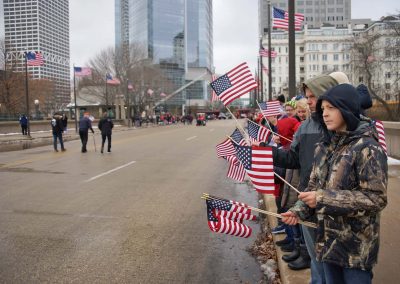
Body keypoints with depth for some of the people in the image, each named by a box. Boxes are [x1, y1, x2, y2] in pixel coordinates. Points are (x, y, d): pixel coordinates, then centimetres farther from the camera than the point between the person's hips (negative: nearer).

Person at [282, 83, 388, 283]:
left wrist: (324, 199, -24)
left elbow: (376, 198, -19)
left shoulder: (368, 148, -15)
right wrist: (299, 210, -7)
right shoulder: (325, 146, 5)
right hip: (328, 239, 6)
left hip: (356, 245, -6)